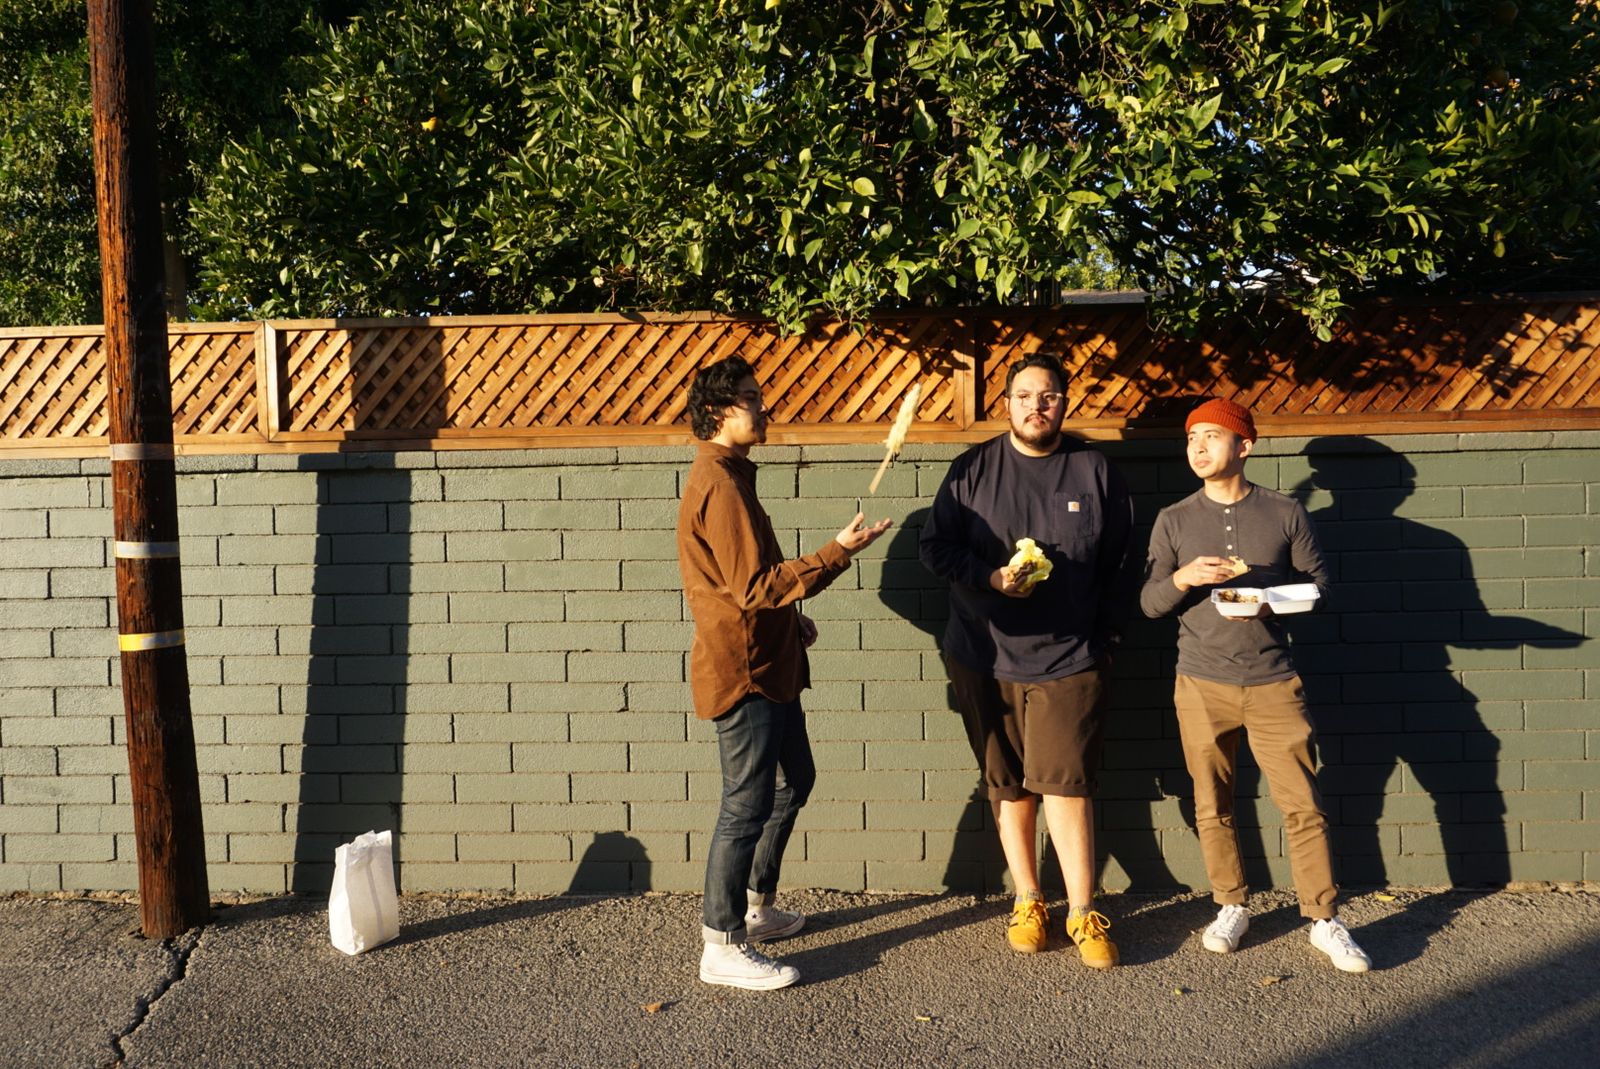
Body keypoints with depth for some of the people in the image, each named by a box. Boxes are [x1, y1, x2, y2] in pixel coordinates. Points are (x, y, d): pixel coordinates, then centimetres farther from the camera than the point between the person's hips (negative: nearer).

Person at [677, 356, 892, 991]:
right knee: (748, 805, -3)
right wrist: (838, 553, -23)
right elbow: (756, 587, -24)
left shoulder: (725, 476, 15)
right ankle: (722, 948, 8)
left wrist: (789, 618, 16)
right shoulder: (721, 484, -19)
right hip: (744, 670, -11)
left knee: (794, 780, 21)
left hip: (767, 664, 11)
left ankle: (755, 908, 33)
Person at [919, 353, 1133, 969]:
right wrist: (991, 577, -14)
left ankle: (1083, 913, 8)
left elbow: (1120, 560, 10)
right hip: (985, 657, 1)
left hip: (1070, 659, -1)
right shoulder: (973, 469, 1)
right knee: (1008, 785, 10)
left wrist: (1102, 632, 6)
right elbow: (934, 545, 1)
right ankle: (1027, 901, 24)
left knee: (1066, 784, -4)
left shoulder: (1094, 472, 3)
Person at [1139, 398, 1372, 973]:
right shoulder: (1173, 521, 5)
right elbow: (1150, 602, 3)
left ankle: (1323, 920, 8)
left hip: (1274, 682, -1)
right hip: (1202, 685, 1)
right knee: (1212, 806, 7)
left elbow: (1318, 583, 4)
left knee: (1303, 804, -3)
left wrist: (1270, 602, -14)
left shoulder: (1286, 513, 3)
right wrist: (1183, 579, -18)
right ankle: (1231, 908, 23)